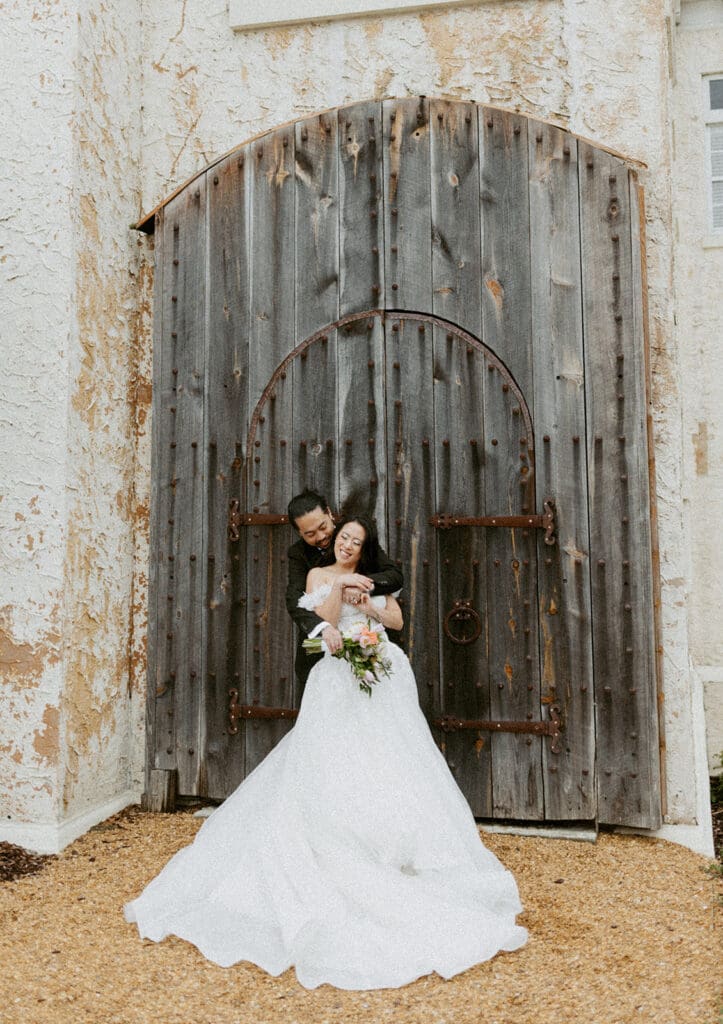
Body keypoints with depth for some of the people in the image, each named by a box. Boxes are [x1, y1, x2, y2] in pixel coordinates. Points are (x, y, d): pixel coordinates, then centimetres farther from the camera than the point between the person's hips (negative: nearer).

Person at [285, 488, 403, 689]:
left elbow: (396, 577, -14)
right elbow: (295, 601, -23)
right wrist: (323, 627, -43)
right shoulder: (298, 554, -9)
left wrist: (365, 585, -35)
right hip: (318, 648, 0)